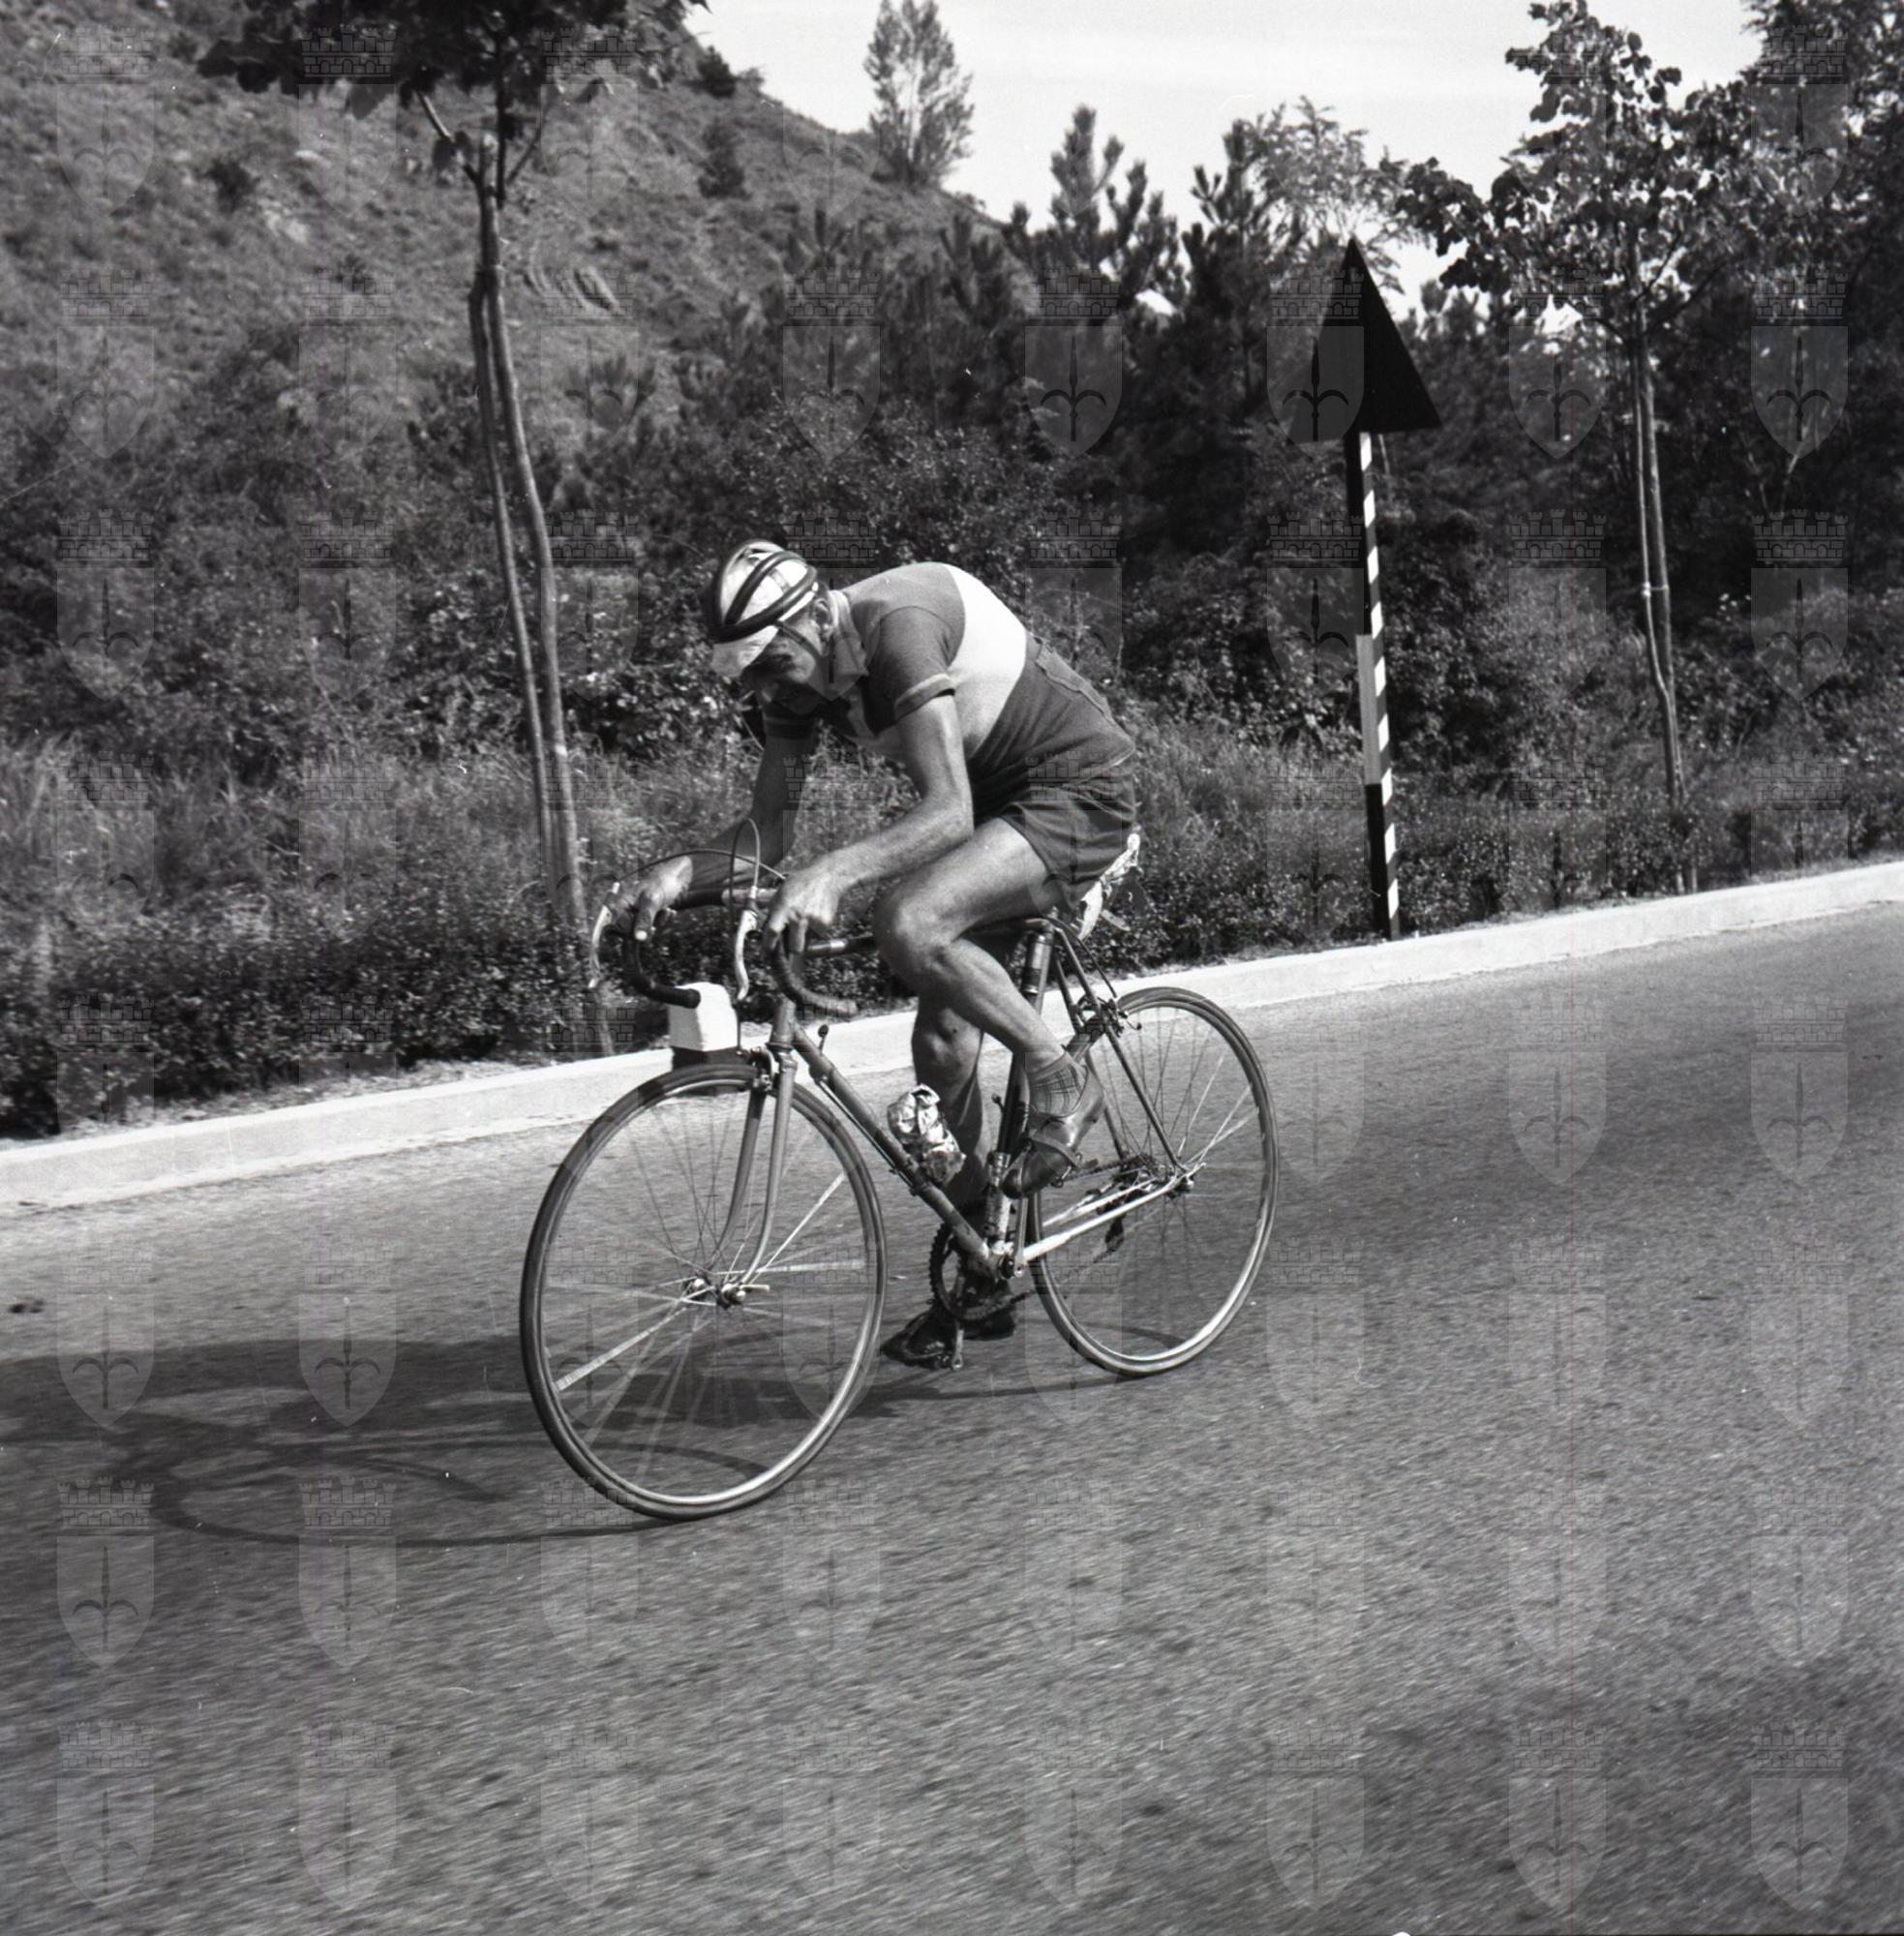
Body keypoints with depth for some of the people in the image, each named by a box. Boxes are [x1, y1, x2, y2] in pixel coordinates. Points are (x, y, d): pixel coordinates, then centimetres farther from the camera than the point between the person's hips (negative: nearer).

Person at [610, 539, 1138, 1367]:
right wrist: (678, 873, -20)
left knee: (907, 922, -31)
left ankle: (1059, 1078, -9)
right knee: (941, 1038, 5)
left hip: (1081, 789, -9)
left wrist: (834, 872, -49)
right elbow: (767, 832, -2)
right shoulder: (795, 673, -3)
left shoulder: (897, 626, -28)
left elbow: (948, 811, -37)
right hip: (999, 797, 9)